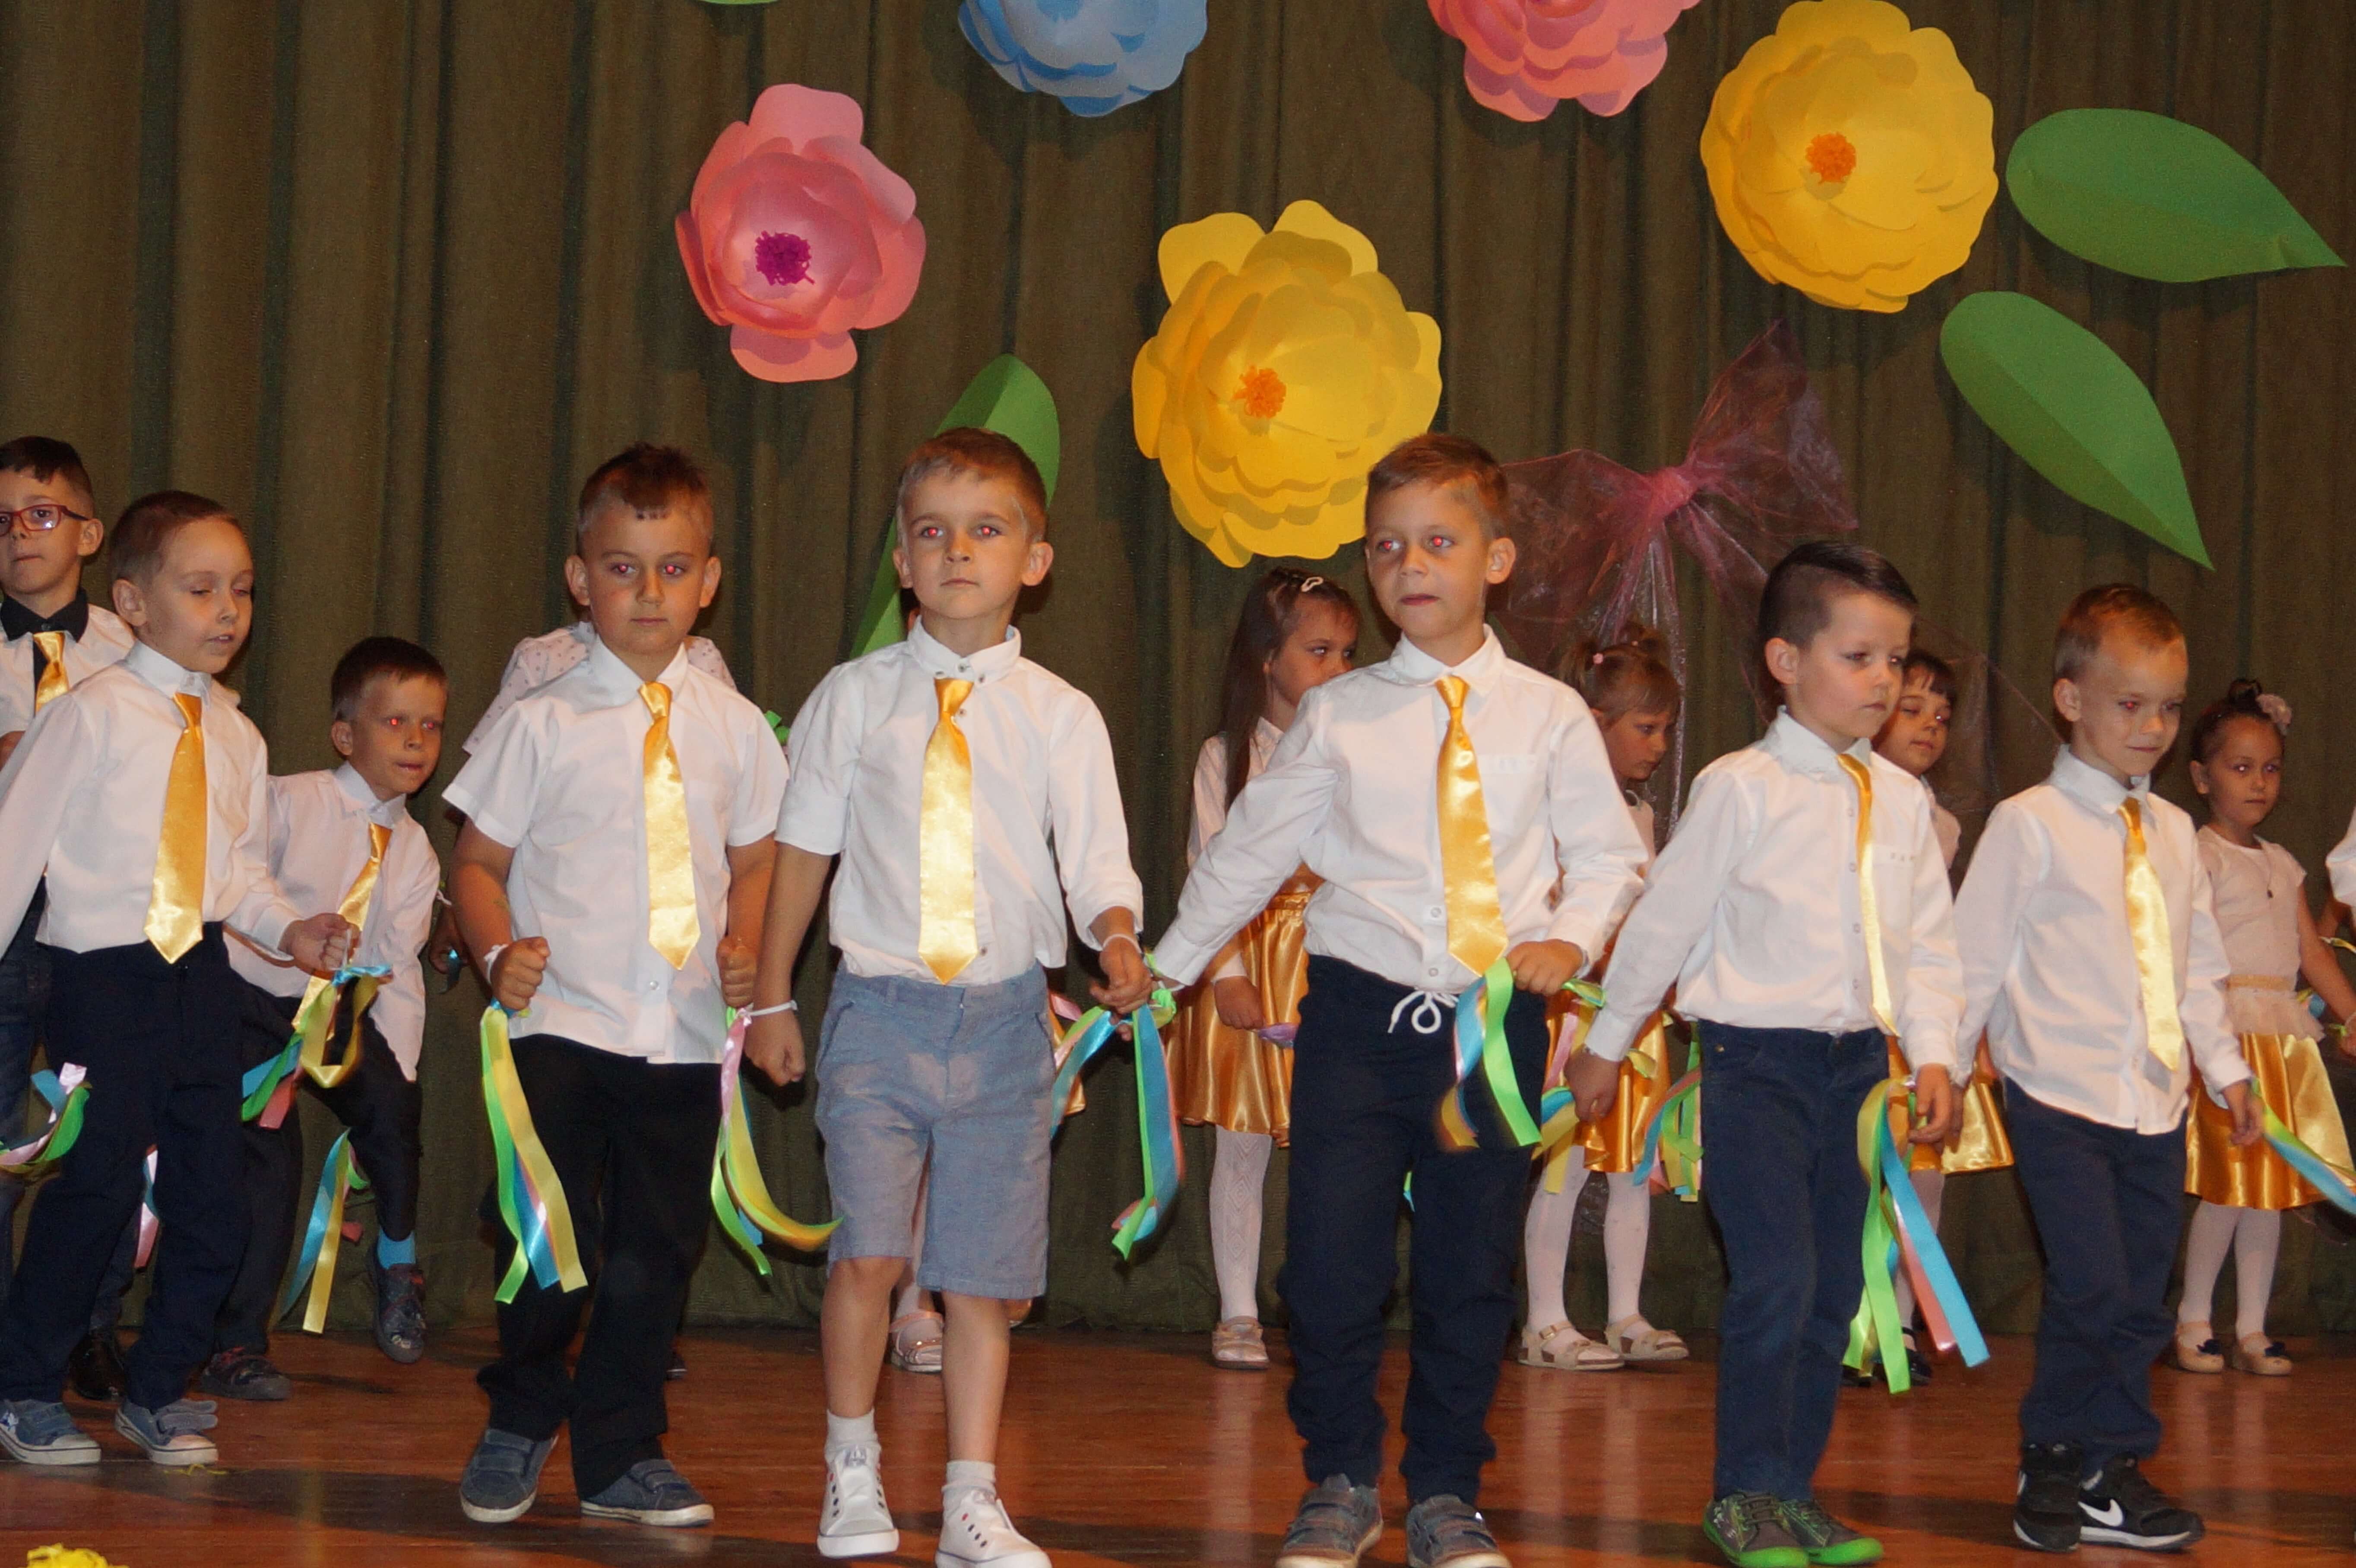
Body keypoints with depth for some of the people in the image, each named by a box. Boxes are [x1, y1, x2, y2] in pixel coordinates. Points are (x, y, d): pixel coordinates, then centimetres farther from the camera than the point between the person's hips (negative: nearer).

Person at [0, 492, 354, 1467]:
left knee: (212, 1195, 5)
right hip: (103, 973, -6)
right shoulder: (90, 717, -6)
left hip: (200, 973, 6)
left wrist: (287, 929, 0)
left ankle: (156, 1393, 21)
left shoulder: (236, 737, 11)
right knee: (101, 1182, -10)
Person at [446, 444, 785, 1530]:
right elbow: (478, 859, 3)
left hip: (687, 1033, 3)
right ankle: (518, 1426, 19)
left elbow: (754, 858, 17)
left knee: (658, 1251, 6)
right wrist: (498, 951, -14)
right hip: (562, 1022, -3)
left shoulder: (734, 729, 8)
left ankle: (621, 1456, 21)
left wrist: (745, 949, -1)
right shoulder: (543, 723, 0)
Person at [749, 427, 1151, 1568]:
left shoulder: (1061, 716, 4)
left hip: (1004, 1016, 1)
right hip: (879, 1007, -1)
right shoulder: (852, 701, 5)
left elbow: (1097, 862, 0)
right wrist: (773, 999, 13)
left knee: (983, 1272, 4)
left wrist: (1118, 942, -21)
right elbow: (803, 848, 11)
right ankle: (852, 1467, 11)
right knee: (869, 1252, -11)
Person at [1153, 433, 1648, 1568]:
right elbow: (1249, 849, 11)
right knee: (1332, 1262, -4)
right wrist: (1163, 971, 14)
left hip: (1495, 1023, 0)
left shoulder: (1548, 716, 4)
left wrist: (1570, 936, -9)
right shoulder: (1338, 716, 4)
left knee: (1471, 1272, 6)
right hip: (1360, 1015, 0)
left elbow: (1606, 852, 10)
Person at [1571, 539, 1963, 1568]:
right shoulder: (1741, 788, -7)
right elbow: (1664, 920, -1)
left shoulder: (1902, 799, 8)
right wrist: (1608, 1045, 4)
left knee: (1834, 1287, 8)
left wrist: (1932, 1055, 3)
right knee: (1775, 1277, -12)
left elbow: (1928, 941, 14)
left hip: (1856, 1059, 6)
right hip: (1754, 1057, -5)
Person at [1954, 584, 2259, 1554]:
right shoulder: (2030, 825, -4)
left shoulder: (2173, 834, 14)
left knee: (2140, 1299, 5)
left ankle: (2111, 1472, 14)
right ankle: (2052, 1465, 3)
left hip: (2157, 1104, 6)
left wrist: (2224, 1067, 20)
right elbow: (1974, 958, -3)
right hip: (2061, 1099, -6)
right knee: (2090, 1285, -13)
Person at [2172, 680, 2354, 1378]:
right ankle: (2192, 1321, 5)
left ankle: (2253, 1327, 13)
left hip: (2284, 1033, 7)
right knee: (2230, 1181, -9)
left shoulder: (2282, 865, 17)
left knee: (2272, 1186, 7)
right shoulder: (2201, 857, -4)